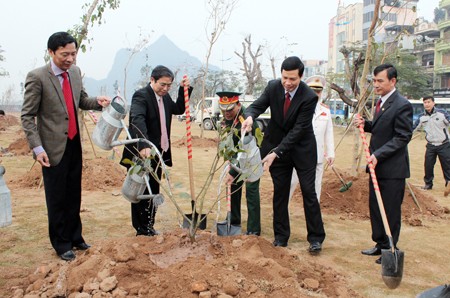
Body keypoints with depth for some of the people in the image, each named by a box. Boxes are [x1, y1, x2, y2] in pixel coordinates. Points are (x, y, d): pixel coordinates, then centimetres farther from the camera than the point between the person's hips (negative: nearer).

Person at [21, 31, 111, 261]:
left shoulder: (75, 72, 5)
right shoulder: (37, 77, -13)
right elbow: (27, 116, -10)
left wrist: (97, 102, -3)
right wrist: (37, 148, -17)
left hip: (74, 144, 6)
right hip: (54, 148, -6)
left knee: (74, 195, 15)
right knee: (57, 199, 6)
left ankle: (74, 237, 32)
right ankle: (61, 244, 22)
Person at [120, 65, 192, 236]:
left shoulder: (165, 97, 10)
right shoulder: (141, 96, -16)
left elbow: (179, 109, 25)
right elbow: (137, 120, -32)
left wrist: (184, 90, 10)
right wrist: (144, 146, -47)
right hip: (141, 153, -8)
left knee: (153, 192, 14)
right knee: (141, 193, 2)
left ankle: (149, 228, 26)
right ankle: (141, 231, 12)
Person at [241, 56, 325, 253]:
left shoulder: (309, 97, -22)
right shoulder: (273, 87, -9)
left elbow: (298, 130, -24)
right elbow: (258, 105, -7)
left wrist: (276, 152, -30)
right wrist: (250, 116, -33)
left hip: (302, 149, -3)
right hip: (277, 146, 3)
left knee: (308, 192, 0)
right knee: (280, 193, 8)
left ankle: (316, 238, 13)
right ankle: (281, 237, 18)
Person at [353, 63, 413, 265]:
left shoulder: (402, 105, -17)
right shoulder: (381, 102, 12)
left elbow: (402, 137, -18)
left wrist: (378, 154, -23)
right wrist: (365, 124, 1)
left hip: (392, 169, -9)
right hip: (377, 166, 9)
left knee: (391, 212, 2)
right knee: (375, 208, 16)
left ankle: (390, 250, 16)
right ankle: (380, 244, 30)